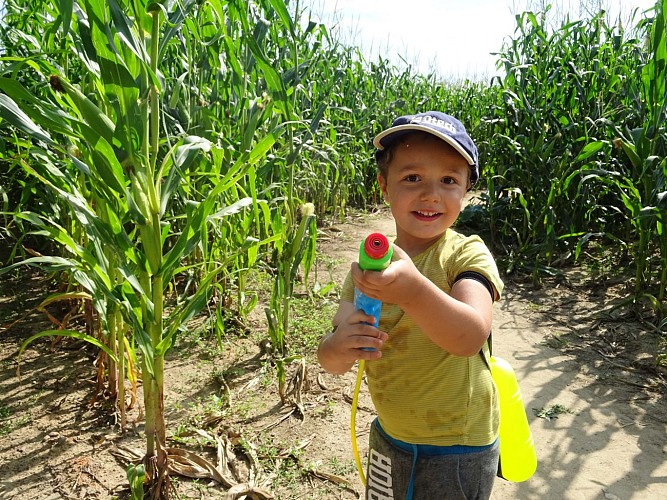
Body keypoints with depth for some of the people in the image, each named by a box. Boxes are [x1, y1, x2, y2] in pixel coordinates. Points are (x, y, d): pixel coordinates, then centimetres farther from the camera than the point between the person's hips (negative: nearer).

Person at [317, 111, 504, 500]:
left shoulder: (467, 253, -17)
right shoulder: (370, 264, -5)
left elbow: (471, 337, -34)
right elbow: (333, 362, -5)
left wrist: (413, 289, -51)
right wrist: (337, 348, -28)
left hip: (459, 449, -4)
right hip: (389, 438, 4)